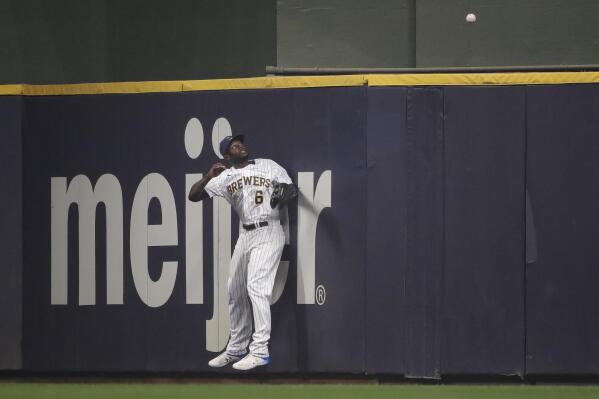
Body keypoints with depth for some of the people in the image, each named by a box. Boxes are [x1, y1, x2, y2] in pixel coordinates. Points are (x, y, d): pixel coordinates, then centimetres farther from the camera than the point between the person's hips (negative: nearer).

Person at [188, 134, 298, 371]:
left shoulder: (268, 166, 4)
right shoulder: (225, 178, 9)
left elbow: (292, 188, 3)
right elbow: (193, 195, 5)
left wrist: (284, 193, -20)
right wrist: (208, 177, -12)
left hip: (268, 233, -5)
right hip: (245, 234, 5)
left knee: (256, 287, -18)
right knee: (236, 291, 10)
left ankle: (260, 351, -21)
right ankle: (236, 349, 25)